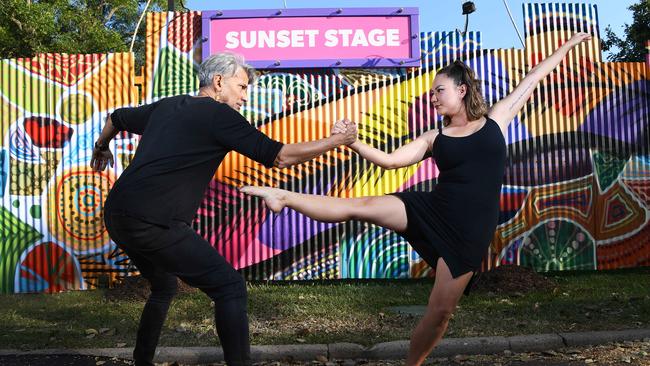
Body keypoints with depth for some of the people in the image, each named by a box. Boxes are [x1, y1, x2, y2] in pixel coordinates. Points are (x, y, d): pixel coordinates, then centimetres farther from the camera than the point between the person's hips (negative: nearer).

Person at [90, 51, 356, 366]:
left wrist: (101, 148, 57)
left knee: (164, 286, 28)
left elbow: (116, 118, 36)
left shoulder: (165, 106, 19)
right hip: (153, 224, -9)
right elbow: (281, 157, -6)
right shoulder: (219, 115, -4)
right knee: (230, 287, -4)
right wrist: (339, 139, 5)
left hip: (115, 218, 9)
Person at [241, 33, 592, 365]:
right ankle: (283, 196, -7)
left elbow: (533, 77, 13)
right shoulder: (433, 138, 7)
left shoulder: (495, 120, 6)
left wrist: (567, 45, 19)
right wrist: (351, 142, -11)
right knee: (359, 207, -13)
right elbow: (390, 160, 0)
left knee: (440, 311, 2)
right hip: (429, 209, 1)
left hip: (469, 230, -1)